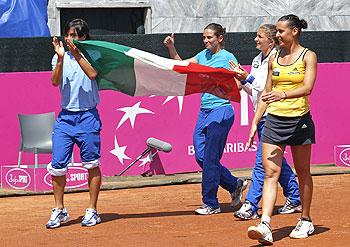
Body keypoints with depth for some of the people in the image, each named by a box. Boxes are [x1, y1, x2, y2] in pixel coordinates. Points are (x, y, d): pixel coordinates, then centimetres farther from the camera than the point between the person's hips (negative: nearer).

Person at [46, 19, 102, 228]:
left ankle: (92, 211, 10)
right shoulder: (60, 57, 8)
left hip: (88, 117, -2)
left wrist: (76, 54, -23)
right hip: (65, 117, 2)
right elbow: (55, 81, -7)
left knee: (91, 165, 1)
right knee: (57, 165, -2)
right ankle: (60, 211, 10)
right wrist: (61, 58, -18)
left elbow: (92, 74, -18)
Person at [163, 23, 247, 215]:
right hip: (204, 111, 8)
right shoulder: (203, 55, 14)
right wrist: (171, 48, 5)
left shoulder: (228, 58, -7)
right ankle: (235, 185, 23)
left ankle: (210, 204, 3)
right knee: (201, 157, 5)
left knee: (210, 159, -5)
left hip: (221, 111, -8)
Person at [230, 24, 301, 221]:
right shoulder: (257, 60, 14)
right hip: (261, 116, 9)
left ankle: (251, 207, -11)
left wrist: (248, 78, -22)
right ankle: (295, 200, 25)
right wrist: (242, 79, 3)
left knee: (262, 162, -11)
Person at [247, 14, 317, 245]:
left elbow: (307, 88, -18)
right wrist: (255, 122, 12)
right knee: (270, 173, -8)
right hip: (274, 120, 4)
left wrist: (284, 95, -34)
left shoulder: (308, 56, -3)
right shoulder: (274, 58, 11)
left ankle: (306, 221, 23)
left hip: (299, 120, -4)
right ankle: (265, 226, -18)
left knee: (303, 173, 8)